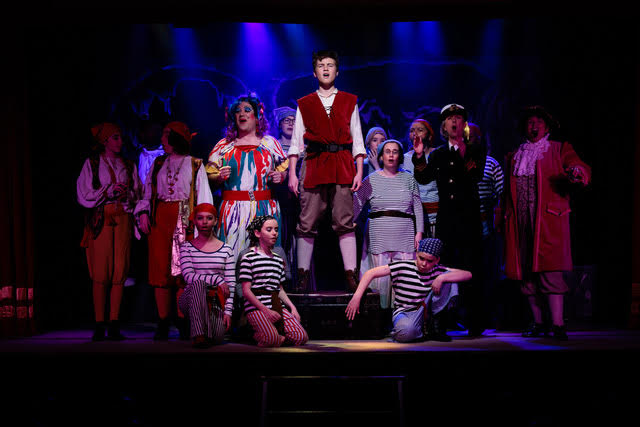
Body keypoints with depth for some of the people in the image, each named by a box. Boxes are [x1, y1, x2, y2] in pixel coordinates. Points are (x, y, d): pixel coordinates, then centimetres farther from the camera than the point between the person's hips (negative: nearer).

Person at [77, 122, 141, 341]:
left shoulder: (128, 166, 17)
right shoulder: (92, 164, 9)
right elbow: (84, 195, 1)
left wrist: (127, 194, -5)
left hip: (123, 220, 3)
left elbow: (137, 194, 15)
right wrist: (110, 192, -7)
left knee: (120, 271, -4)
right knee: (100, 273, -7)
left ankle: (114, 324, 0)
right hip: (100, 220, -2)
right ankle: (99, 325, -3)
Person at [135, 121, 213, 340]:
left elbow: (203, 195, 2)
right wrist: (144, 213, 1)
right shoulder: (158, 163, 19)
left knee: (184, 269, -5)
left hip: (185, 220, -3)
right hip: (160, 219, 3)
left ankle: (183, 323, 1)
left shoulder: (195, 165, 8)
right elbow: (148, 191, 16)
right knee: (160, 268, -1)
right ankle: (163, 323, 5)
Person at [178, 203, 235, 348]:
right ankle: (198, 334, -35)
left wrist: (228, 311, -7)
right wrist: (217, 280, -18)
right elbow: (188, 276, -9)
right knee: (198, 283, -35)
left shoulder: (226, 250, 8)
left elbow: (231, 284, 4)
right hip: (191, 299, -1)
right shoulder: (186, 247, 6)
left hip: (216, 301, 2)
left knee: (217, 337, -22)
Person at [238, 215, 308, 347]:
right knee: (271, 339, -30)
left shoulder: (278, 259, 20)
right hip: (256, 308, -6)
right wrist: (265, 310, -15)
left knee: (301, 337, -13)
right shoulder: (248, 258, -2)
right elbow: (246, 291, -7)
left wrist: (292, 307, 7)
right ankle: (257, 333, 4)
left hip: (277, 306, 6)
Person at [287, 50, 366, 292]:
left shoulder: (349, 102, 15)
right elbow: (296, 141, 10)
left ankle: (351, 276, -3)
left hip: (342, 166, 0)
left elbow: (357, 139, 11)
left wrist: (359, 172, 0)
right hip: (314, 164, 1)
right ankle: (303, 276, 4)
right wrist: (292, 174, 1)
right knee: (307, 222, -2)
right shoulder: (304, 104, 15)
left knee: (345, 222, -5)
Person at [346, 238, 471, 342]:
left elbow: (468, 275, -8)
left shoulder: (437, 271, -2)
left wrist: (441, 278, -22)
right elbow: (371, 273, -15)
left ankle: (436, 325, -4)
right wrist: (356, 297, -24)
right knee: (407, 331, -43)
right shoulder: (402, 267, -12)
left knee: (450, 279, -11)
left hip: (425, 312, 3)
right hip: (404, 314, -3)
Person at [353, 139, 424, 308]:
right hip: (379, 236, -1)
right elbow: (356, 204, 2)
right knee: (380, 277, -1)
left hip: (405, 237, 1)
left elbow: (417, 207, 9)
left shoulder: (409, 179, 10)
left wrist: (419, 232, 3)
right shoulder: (371, 180, 6)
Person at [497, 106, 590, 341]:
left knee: (549, 268, -14)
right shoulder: (515, 156, 22)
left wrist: (577, 173, -29)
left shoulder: (560, 149, 11)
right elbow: (509, 191, 22)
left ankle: (557, 324, -12)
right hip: (520, 221, 4)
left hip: (548, 219, -4)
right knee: (526, 271, 3)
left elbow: (582, 168, -5)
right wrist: (502, 216, 12)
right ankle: (537, 323, 11)